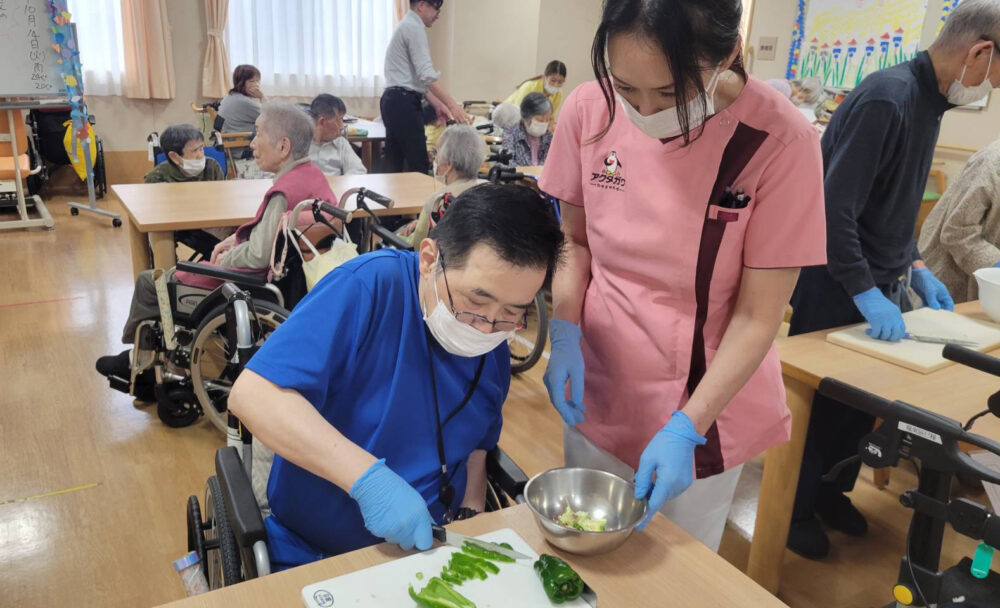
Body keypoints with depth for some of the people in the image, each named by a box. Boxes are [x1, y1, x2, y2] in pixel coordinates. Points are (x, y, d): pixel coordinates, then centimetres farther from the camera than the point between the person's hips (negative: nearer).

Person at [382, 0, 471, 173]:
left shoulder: (406, 26, 22)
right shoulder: (414, 27, -10)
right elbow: (427, 75, -19)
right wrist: (453, 105, -22)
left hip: (394, 100, 10)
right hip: (404, 102, -10)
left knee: (394, 165, 9)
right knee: (419, 166, -10)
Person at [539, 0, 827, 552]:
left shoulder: (780, 140, -21)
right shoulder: (590, 109, -12)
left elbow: (758, 315, -15)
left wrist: (686, 429, -20)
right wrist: (564, 335, -12)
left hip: (705, 406, -2)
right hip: (598, 395, 3)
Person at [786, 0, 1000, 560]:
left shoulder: (928, 101, 9)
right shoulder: (887, 98, -22)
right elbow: (834, 209, -26)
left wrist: (916, 269, 12)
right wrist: (866, 294, -25)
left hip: (880, 282, 9)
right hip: (837, 289, -9)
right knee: (818, 403, 5)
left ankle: (830, 491, 37)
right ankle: (796, 509, 24)